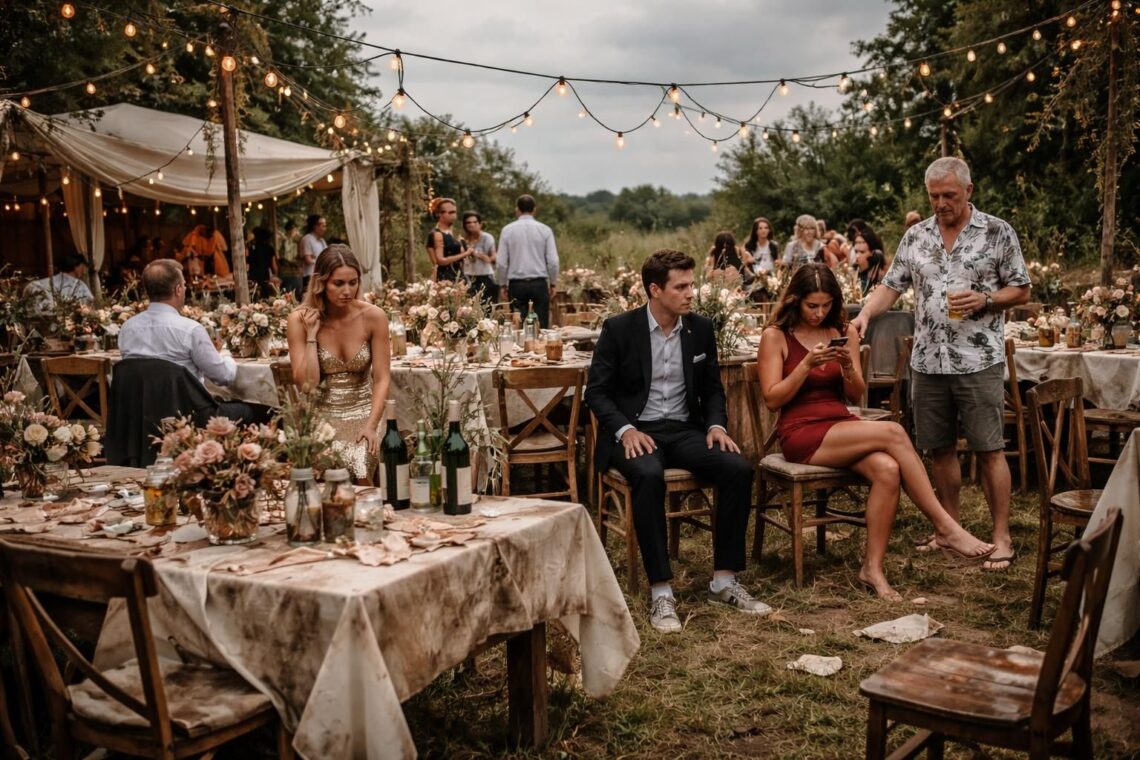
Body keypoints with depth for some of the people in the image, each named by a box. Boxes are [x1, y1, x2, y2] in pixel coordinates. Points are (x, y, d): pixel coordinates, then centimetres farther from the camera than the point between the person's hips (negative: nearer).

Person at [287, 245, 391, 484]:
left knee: (358, 471, -25)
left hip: (363, 411, 0)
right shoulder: (300, 320, -8)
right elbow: (306, 384, -11)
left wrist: (371, 425, -18)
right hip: (320, 415, 0)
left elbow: (381, 379, -6)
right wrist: (312, 335, -17)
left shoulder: (373, 316, -8)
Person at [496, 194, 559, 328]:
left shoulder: (507, 230, 1)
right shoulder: (545, 230, 0)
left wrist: (502, 285, 12)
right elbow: (553, 261, -2)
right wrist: (552, 283, 10)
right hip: (540, 284, 0)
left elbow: (502, 262, 1)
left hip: (516, 284, 0)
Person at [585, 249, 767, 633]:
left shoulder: (701, 328, 7)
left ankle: (724, 581, -12)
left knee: (738, 468, -22)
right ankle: (660, 591, -28)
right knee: (648, 475, -37)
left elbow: (712, 389, 16)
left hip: (684, 429, 4)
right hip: (636, 431, -4)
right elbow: (596, 391, -3)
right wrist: (625, 430, -18)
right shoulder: (619, 329, -5)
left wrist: (716, 425, -5)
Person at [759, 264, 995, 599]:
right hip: (801, 434, -5)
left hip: (841, 425, 5)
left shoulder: (844, 332, 11)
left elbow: (855, 395, 10)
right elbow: (772, 399, -8)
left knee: (887, 469, -29)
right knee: (893, 432, -26)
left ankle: (873, 569, -21)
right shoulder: (776, 336, -2)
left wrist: (848, 366, -11)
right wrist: (807, 364, -19)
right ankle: (945, 528, -20)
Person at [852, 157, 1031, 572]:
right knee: (940, 449, 10)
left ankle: (1001, 537, 7)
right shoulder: (915, 236, 10)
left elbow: (1021, 291, 3)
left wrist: (983, 299, -15)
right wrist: (864, 314, -8)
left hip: (979, 361, -4)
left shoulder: (997, 233, 0)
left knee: (989, 450, -1)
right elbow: (891, 285, 10)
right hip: (928, 362, 4)